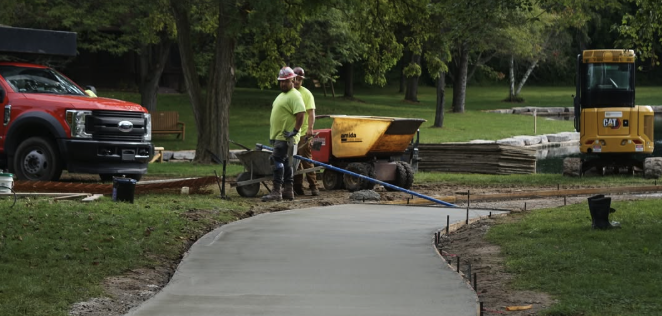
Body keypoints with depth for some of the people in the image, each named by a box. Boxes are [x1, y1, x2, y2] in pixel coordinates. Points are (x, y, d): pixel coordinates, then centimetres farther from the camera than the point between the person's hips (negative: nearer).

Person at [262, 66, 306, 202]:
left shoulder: (294, 96, -12)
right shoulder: (281, 95, 20)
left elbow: (300, 115, -22)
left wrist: (294, 131, -25)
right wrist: (272, 135, 25)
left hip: (285, 137, -10)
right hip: (278, 135, 10)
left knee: (277, 160, -16)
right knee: (285, 162, 12)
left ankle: (276, 191, -19)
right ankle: (288, 191, 17)